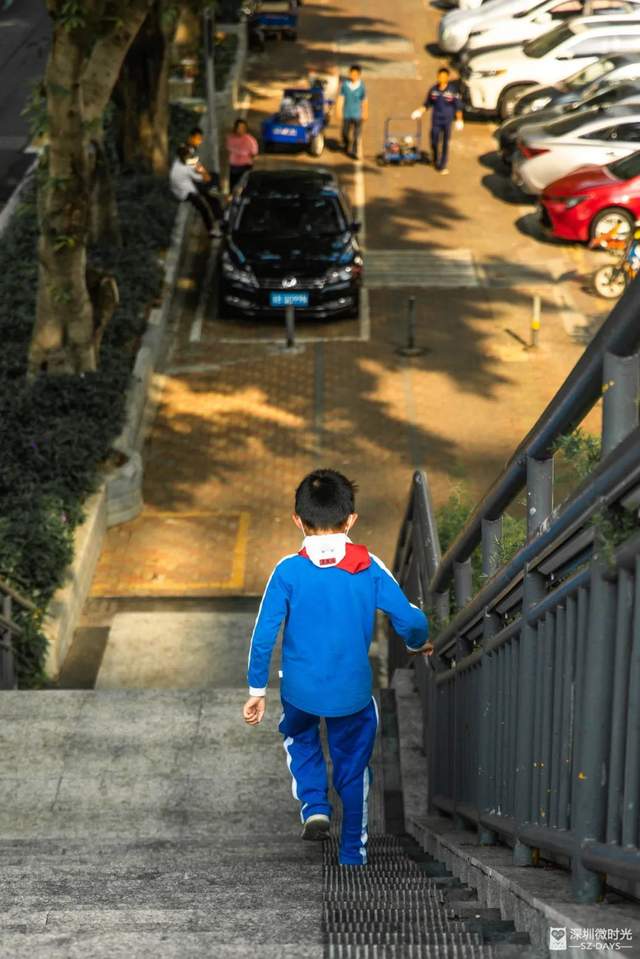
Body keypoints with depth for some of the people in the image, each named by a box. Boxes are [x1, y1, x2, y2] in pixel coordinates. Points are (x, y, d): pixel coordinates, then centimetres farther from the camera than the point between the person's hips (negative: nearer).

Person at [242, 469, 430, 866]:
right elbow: (410, 618, -6)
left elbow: (264, 635, -9)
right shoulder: (369, 567, -8)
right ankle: (353, 851, 26)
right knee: (354, 766, 20)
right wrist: (418, 644, 17)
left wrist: (257, 690, 2)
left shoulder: (289, 571, -10)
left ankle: (315, 806, 11)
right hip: (353, 691, 1)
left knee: (300, 739, 31)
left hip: (300, 688, 0)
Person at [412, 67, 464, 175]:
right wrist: (420, 111, -1)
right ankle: (436, 160, 34)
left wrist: (459, 120, -5)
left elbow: (458, 107, -3)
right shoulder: (433, 89, -2)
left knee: (445, 143, 3)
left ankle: (442, 165, 12)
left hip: (447, 121, -2)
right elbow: (427, 104, 11)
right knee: (434, 142, 7)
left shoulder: (452, 91, -10)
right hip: (436, 120, 2)